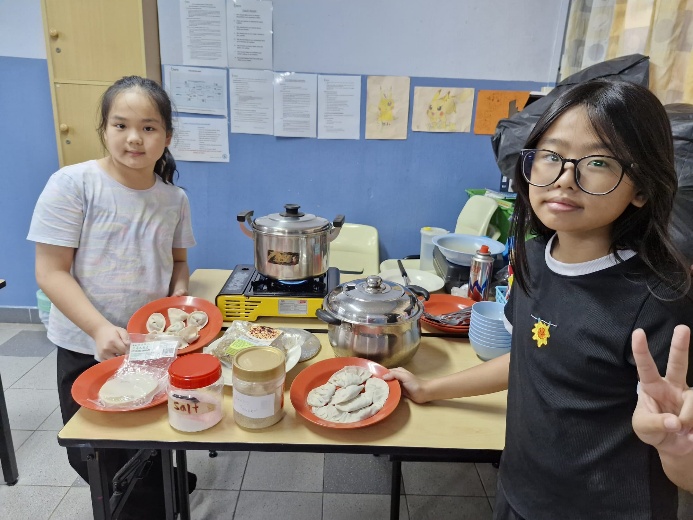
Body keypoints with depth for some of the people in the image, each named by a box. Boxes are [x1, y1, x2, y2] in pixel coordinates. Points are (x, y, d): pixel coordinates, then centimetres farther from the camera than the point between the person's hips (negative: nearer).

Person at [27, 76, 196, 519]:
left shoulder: (174, 198, -2)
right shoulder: (73, 184, -14)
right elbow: (51, 271, -14)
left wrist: (179, 296, -9)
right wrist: (100, 329, -24)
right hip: (87, 348, -2)